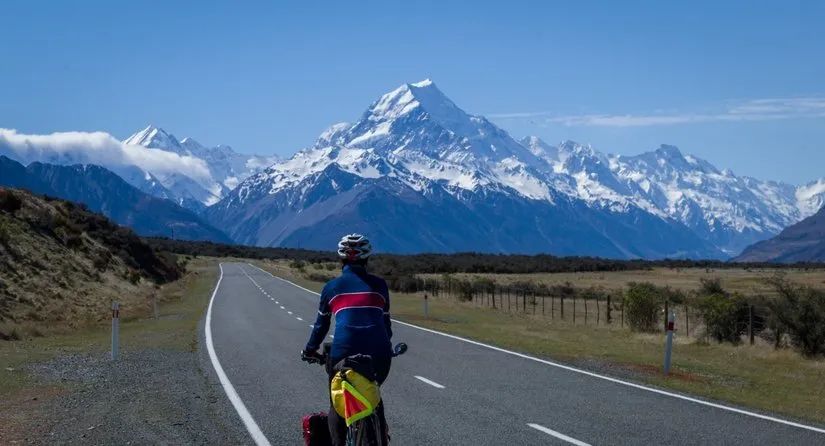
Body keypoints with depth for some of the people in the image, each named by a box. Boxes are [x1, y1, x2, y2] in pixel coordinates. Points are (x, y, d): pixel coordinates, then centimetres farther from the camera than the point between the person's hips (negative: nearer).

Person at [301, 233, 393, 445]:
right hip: (379, 355, 2)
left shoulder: (332, 286, 11)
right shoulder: (379, 285, 13)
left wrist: (310, 350, 35)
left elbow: (321, 324, 20)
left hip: (343, 353, -2)